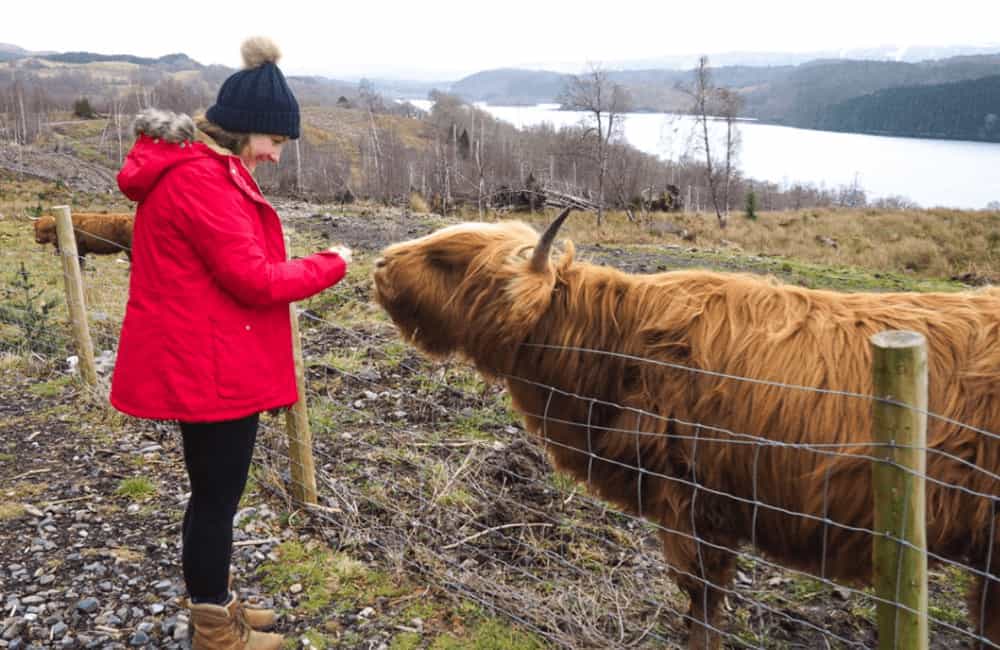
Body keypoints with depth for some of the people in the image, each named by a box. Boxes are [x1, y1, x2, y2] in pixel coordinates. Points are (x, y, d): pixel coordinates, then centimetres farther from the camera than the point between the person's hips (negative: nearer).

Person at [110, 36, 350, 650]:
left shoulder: (191, 167, 12)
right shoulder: (202, 179, -22)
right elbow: (254, 280, -22)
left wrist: (300, 265, 3)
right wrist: (329, 264, -9)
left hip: (201, 362, 10)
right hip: (213, 368, -10)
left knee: (214, 490, 21)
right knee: (217, 495, 5)